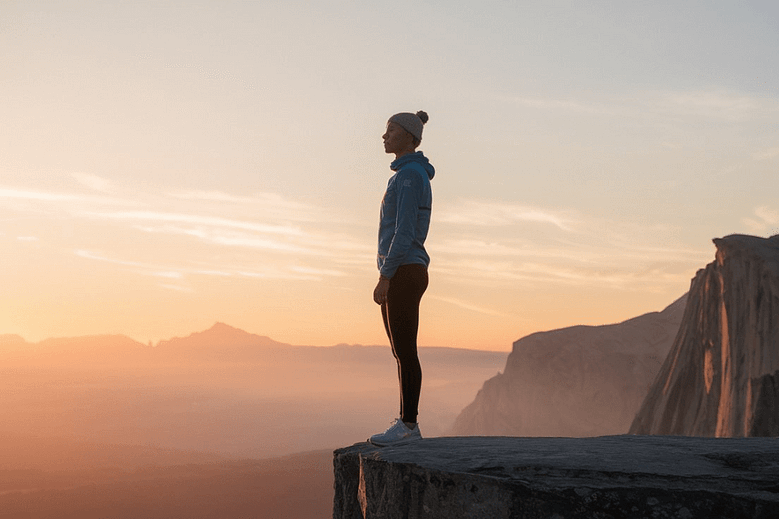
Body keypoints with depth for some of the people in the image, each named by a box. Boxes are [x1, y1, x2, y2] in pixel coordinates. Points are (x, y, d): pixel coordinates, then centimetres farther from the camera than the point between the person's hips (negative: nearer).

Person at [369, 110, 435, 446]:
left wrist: (384, 277, -20)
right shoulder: (410, 177, 18)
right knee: (401, 352, 10)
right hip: (403, 273, 10)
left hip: (403, 274, -10)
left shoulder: (411, 174, -13)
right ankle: (407, 424, 15)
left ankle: (408, 425, 0)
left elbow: (405, 230, -20)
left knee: (405, 352, -5)